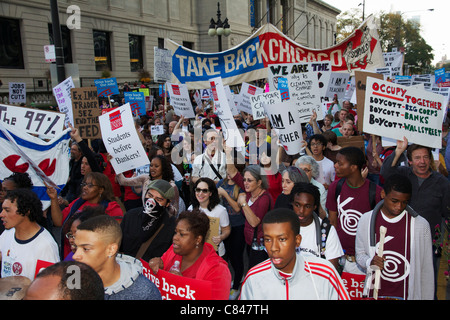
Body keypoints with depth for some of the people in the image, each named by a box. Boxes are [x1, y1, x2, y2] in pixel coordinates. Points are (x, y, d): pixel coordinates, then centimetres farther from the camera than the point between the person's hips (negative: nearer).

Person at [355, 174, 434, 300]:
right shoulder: (366, 221, -5)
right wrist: (370, 262, -17)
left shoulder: (421, 225, -8)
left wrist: (426, 297, -2)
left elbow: (426, 271, -3)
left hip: (407, 294, -1)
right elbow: (360, 254, 3)